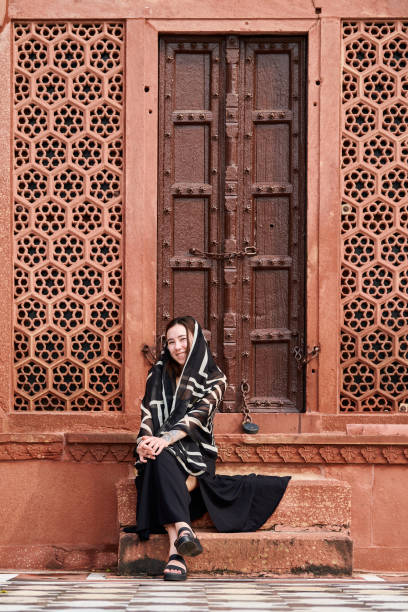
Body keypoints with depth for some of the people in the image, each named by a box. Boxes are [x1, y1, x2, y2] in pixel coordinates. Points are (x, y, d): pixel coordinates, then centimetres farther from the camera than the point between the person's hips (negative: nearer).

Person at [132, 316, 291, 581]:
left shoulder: (214, 378, 9)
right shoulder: (159, 374, 19)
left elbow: (200, 413, -8)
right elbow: (149, 412, 6)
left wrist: (167, 438, -26)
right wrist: (146, 439, -18)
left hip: (195, 450, -2)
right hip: (163, 450, 2)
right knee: (161, 460, -37)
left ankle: (175, 549, -51)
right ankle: (182, 528, -56)